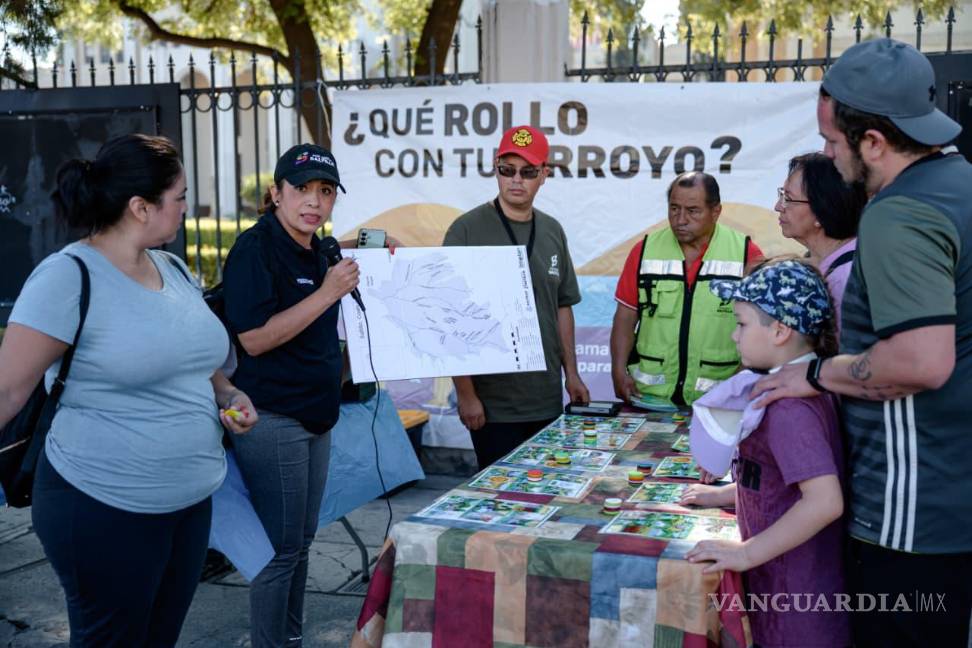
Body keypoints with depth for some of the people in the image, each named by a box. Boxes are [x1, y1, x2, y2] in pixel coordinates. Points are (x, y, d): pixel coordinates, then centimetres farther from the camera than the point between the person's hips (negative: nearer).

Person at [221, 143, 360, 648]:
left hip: (315, 415, 9)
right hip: (271, 420, -8)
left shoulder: (319, 252, 10)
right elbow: (254, 338, -23)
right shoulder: (255, 248, -15)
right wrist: (328, 293, -23)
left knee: (301, 541, 17)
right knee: (280, 548, 0)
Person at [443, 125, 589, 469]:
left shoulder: (552, 231, 9)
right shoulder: (467, 229, -8)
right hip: (493, 402, -5)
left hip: (547, 399, 5)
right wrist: (465, 393, -11)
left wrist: (571, 373, 12)